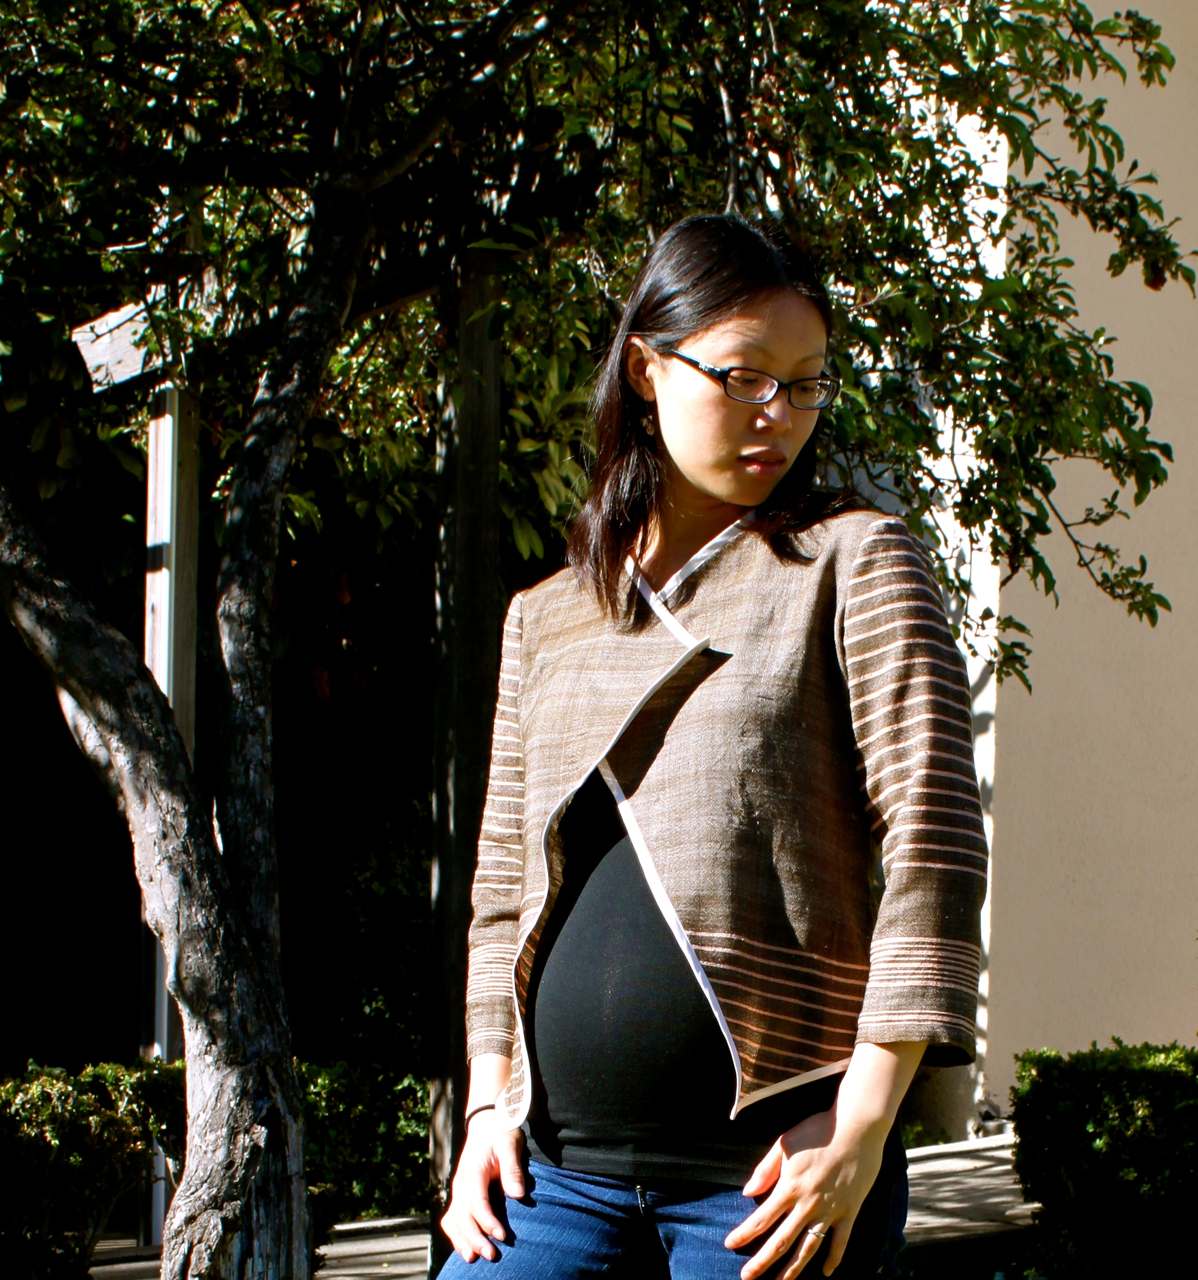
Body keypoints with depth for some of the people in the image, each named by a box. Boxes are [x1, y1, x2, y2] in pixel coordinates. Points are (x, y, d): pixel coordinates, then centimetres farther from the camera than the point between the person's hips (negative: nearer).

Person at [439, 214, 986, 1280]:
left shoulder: (853, 563, 3)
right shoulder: (545, 619, 17)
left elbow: (934, 844, -6)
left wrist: (862, 1122, -12)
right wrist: (491, 1097, 8)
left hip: (776, 1166, -4)